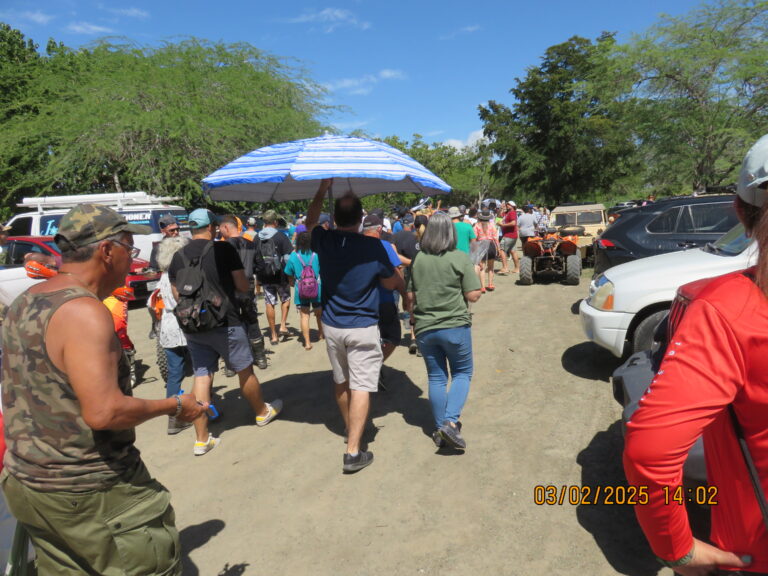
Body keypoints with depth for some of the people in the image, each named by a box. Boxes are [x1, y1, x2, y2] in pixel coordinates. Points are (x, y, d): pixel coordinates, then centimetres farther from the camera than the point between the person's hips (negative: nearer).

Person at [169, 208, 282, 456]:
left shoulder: (178, 257, 4)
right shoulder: (223, 249, -9)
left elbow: (177, 295, 11)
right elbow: (243, 286, -7)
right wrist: (243, 294, 15)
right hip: (224, 324, -4)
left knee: (201, 377, 9)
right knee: (245, 370, 14)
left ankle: (201, 439, 14)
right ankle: (263, 412, 34)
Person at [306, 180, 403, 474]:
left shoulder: (324, 241, -3)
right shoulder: (373, 246, -13)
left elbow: (310, 223, 21)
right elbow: (392, 283, -1)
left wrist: (321, 191, 25)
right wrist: (402, 281, 21)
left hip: (332, 326, 5)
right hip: (363, 328, -4)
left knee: (341, 382, 20)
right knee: (361, 387, -1)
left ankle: (350, 431, 39)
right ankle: (353, 452, -3)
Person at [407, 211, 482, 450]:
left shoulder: (418, 259, 3)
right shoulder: (460, 259, -8)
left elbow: (411, 296, 8)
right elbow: (473, 295, -10)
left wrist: (413, 316, 24)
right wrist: (475, 273, 8)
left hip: (425, 328, 4)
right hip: (455, 326, -3)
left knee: (436, 377, 14)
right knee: (462, 373, 13)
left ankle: (440, 429, 22)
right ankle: (451, 422, -3)